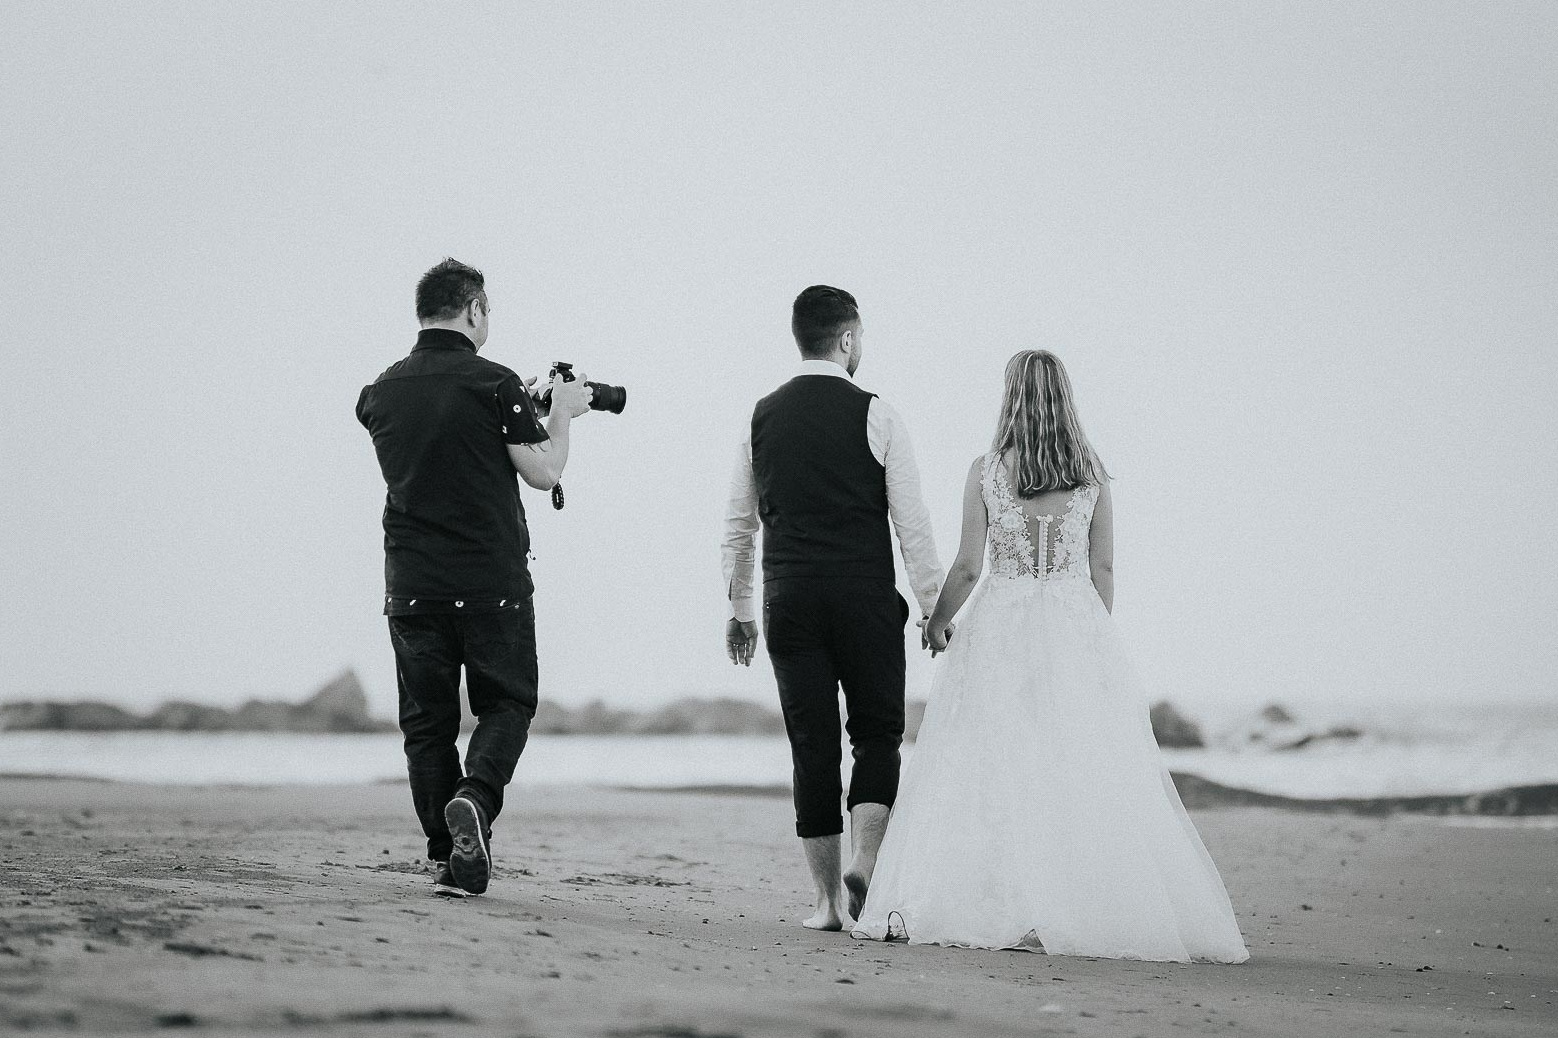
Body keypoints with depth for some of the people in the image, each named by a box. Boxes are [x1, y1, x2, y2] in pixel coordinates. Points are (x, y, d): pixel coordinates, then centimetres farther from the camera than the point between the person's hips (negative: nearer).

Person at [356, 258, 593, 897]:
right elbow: (543, 473, -7)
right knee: (506, 704, 10)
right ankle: (475, 798, -17)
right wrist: (561, 413, 11)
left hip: (411, 583, 3)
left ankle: (445, 856, 5)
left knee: (427, 719, 9)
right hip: (492, 581, -3)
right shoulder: (493, 384, -8)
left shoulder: (381, 393, 7)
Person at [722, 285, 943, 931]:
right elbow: (912, 522, -5)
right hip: (866, 600, -3)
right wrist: (934, 608, 1)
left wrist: (739, 608, 20)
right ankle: (864, 860, -12)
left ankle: (829, 901, 7)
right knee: (877, 733, 9)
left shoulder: (762, 417, 7)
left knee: (812, 747, 6)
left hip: (789, 602, 3)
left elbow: (738, 526, 11)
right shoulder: (875, 416, -4)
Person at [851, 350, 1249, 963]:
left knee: (989, 769, 3)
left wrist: (937, 622, 13)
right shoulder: (1092, 476, 1)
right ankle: (1095, 906, 2)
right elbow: (1103, 569, 4)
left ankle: (1003, 907, -1)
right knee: (1085, 773, 3)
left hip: (1001, 626, -1)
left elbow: (968, 566, -3)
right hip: (1077, 630, 1)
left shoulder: (985, 472, -4)